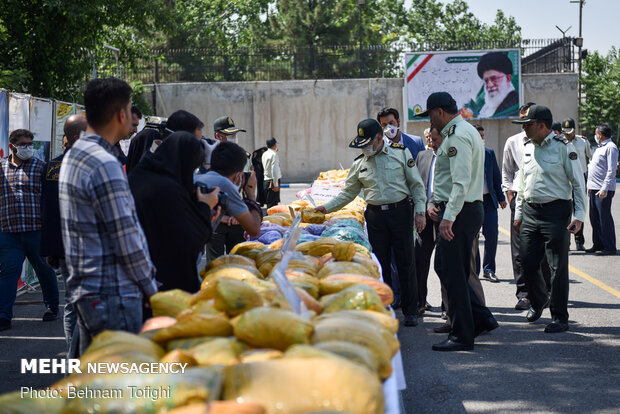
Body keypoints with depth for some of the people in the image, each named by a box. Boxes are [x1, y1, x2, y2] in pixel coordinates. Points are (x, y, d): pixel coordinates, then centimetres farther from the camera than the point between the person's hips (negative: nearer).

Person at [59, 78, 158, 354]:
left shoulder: (72, 157, 13)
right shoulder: (105, 165, -19)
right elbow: (126, 239, -18)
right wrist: (150, 287, -4)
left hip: (84, 289, 10)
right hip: (112, 294, -10)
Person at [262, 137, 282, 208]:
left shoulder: (264, 154, 12)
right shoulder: (274, 155, -13)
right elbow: (274, 170, -20)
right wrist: (276, 185, -21)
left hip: (266, 180, 9)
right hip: (273, 181, -9)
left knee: (269, 202, 13)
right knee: (273, 203, -9)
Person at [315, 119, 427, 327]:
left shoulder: (401, 153, 0)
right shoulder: (360, 163, 8)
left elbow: (416, 184, 2)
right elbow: (348, 193, 14)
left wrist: (420, 211, -5)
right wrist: (326, 207, 4)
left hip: (400, 211, -3)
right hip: (375, 215, 3)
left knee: (406, 262, 0)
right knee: (380, 264, 3)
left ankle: (410, 312, 8)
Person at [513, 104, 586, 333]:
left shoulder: (563, 147, -7)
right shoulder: (528, 148, 12)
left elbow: (578, 183, -5)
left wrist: (579, 216, -11)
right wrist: (518, 214, 19)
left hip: (555, 212, -6)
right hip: (530, 212, 6)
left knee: (558, 267, -3)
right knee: (527, 264, 7)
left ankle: (560, 317, 6)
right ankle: (538, 301, 33)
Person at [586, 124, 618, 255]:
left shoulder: (610, 147, -11)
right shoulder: (599, 147, 20)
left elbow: (611, 170, -18)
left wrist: (604, 189, -23)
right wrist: (590, 186, 21)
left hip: (603, 190, -10)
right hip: (594, 190, 10)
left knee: (605, 218, -7)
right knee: (594, 218, 13)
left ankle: (609, 248, -3)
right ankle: (598, 244, 22)